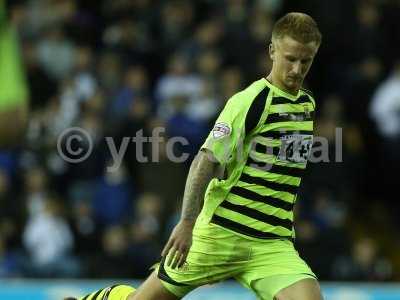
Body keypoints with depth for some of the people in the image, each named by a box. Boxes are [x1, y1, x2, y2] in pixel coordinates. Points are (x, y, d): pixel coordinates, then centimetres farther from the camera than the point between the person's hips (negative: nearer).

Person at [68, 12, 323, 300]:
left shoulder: (308, 104, 10)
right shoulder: (249, 101, -13)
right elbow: (206, 160, -20)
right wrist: (187, 222, -29)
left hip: (272, 245, 5)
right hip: (221, 233, -5)